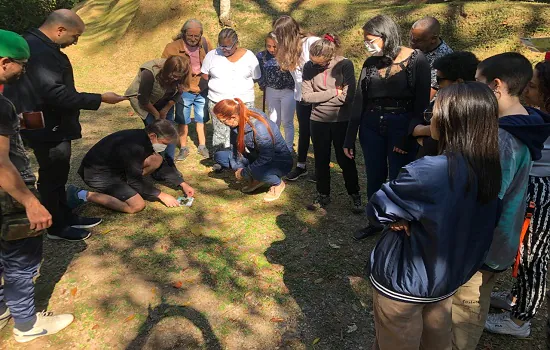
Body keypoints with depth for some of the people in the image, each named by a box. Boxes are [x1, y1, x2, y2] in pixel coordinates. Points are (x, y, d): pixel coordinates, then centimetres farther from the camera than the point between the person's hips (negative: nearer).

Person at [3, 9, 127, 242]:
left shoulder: (36, 45, 11)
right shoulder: (42, 52, -24)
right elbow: (56, 94, -30)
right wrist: (101, 99, -24)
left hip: (49, 123, 10)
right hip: (48, 127, -10)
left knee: (56, 175, 19)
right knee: (52, 177, 4)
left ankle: (65, 217, 33)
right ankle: (56, 227, 20)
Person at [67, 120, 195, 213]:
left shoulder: (145, 137, -3)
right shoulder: (135, 146, -31)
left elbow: (163, 165, 9)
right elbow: (136, 181, -22)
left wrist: (183, 184, 5)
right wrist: (161, 195, -14)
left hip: (115, 166, 9)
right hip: (97, 173, -9)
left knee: (157, 160, -1)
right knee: (137, 205, -19)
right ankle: (84, 195, -9)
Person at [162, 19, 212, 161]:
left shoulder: (206, 44, -6)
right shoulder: (173, 47, -13)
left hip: (202, 89, 2)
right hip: (184, 90, -2)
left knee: (201, 119, 14)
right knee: (182, 121, 9)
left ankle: (202, 146, 29)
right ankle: (183, 148, 24)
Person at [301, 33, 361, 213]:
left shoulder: (345, 65, -13)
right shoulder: (309, 67, -5)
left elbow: (347, 96, -19)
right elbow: (306, 96, -11)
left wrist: (318, 97, -12)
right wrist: (333, 93, -15)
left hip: (342, 121, -3)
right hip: (318, 121, 3)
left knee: (345, 160, 7)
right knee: (321, 161, 13)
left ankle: (355, 196, 24)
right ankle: (323, 195, 30)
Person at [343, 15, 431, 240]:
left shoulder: (415, 60, -6)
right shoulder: (370, 63, 6)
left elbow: (422, 102, -8)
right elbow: (359, 101, 6)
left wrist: (409, 135, -15)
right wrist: (350, 138, 4)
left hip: (402, 126, -4)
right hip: (371, 126, 4)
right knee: (374, 177, 12)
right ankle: (376, 222, 32)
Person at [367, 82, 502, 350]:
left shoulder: (428, 172, -31)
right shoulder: (489, 170, -7)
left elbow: (376, 210, -20)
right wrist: (412, 217, -8)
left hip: (403, 281, -6)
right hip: (446, 279, 7)